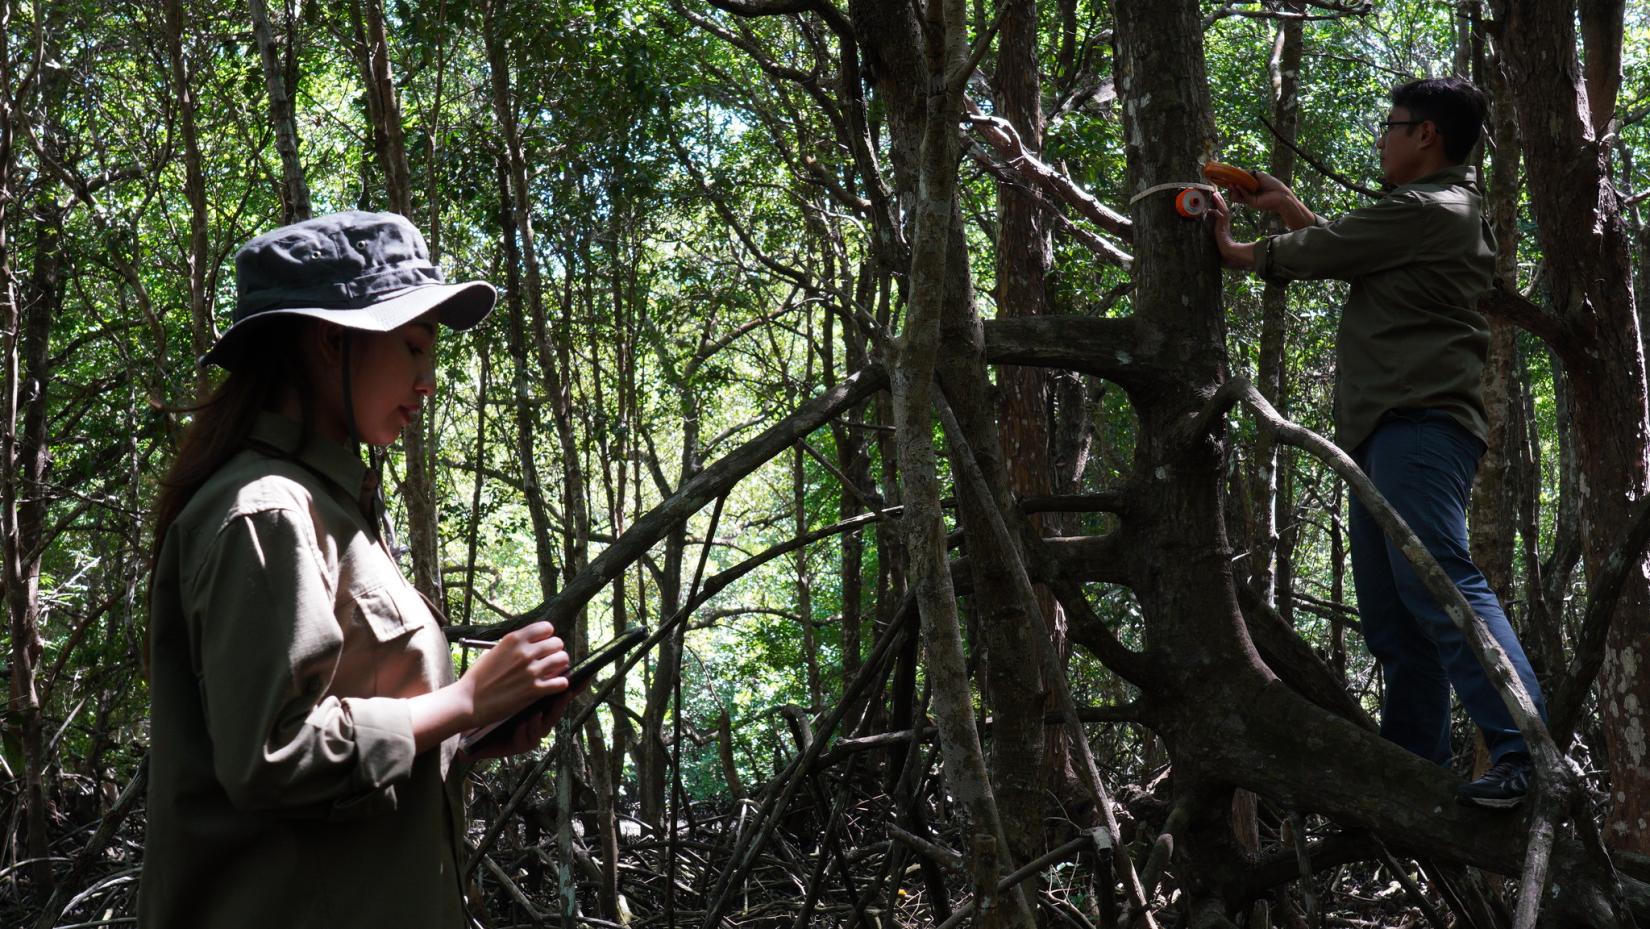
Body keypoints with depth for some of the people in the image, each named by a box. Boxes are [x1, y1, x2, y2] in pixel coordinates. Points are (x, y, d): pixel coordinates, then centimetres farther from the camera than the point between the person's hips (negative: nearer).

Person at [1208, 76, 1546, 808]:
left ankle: (1529, 754, -27)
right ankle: (1414, 768, 11)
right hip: (1388, 432, 11)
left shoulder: (1424, 210, -6)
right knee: (1393, 618, 8)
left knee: (1440, 585, -22)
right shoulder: (1442, 213, 25)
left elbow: (1318, 254, -1)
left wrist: (1235, 249, 17)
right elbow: (1344, 249, 37)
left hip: (1419, 424, -11)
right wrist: (1286, 205, 36)